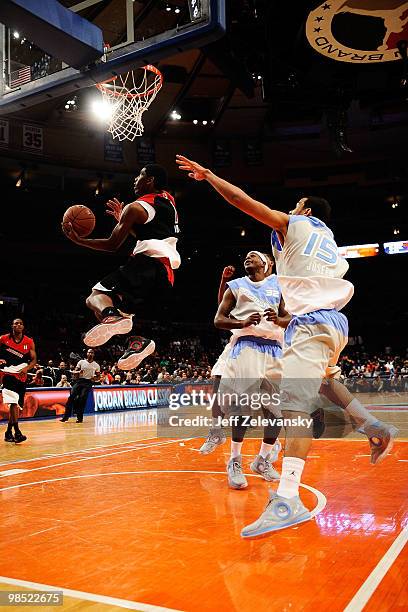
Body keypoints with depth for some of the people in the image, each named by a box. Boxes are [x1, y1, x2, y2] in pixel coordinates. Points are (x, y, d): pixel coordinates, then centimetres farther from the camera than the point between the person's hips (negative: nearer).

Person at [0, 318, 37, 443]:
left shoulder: (29, 342, 3)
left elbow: (34, 359, 5)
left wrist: (27, 368, -13)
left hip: (21, 377, 4)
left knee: (16, 405, 11)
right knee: (13, 403, -18)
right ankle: (17, 433, -20)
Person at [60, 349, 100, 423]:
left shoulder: (96, 365, 8)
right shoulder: (81, 362, 8)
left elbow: (98, 377, 11)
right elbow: (75, 371, 8)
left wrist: (94, 378, -11)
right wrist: (79, 372, -14)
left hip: (88, 382, -1)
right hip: (79, 380, 1)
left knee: (82, 399, -12)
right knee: (71, 397, -10)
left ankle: (80, 417, -1)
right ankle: (66, 416, -6)